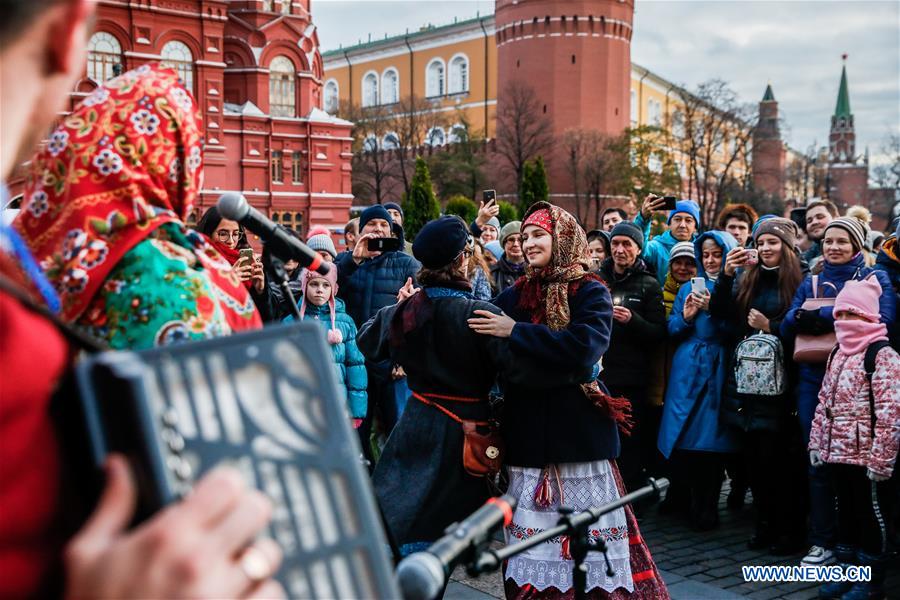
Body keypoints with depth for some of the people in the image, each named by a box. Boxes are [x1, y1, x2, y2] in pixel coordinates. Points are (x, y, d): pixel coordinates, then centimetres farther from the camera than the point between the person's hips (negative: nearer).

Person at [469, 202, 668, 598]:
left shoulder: (590, 293, -4)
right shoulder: (516, 294, 10)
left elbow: (583, 347, -22)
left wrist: (516, 331, -19)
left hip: (577, 429, -4)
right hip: (526, 430, 5)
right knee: (533, 537, 10)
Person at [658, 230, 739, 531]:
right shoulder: (689, 288, 14)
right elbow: (671, 330, 11)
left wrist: (713, 310, -19)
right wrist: (686, 317, -8)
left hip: (719, 371, -3)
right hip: (687, 369, 3)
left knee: (712, 439, -2)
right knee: (682, 435, 4)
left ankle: (705, 508, 8)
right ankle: (681, 497, 23)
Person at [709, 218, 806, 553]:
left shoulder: (797, 283, -3)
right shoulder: (745, 278, 11)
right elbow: (718, 313, 0)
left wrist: (770, 327, -15)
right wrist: (726, 274, -11)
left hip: (777, 383, -5)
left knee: (775, 459, -3)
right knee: (751, 457, 8)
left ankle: (789, 530, 10)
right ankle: (765, 523, 21)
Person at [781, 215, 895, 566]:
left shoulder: (874, 279, 4)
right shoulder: (811, 281, 15)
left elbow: (882, 320, -15)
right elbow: (788, 327, 5)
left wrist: (822, 315, -17)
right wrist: (802, 316, -18)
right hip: (814, 379, 3)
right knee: (818, 460, 4)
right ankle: (822, 542, 14)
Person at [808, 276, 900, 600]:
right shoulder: (838, 353, 14)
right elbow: (825, 401, 18)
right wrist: (816, 442, 14)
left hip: (867, 455, -8)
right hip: (838, 451, 8)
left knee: (871, 514, 3)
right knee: (846, 511, 16)